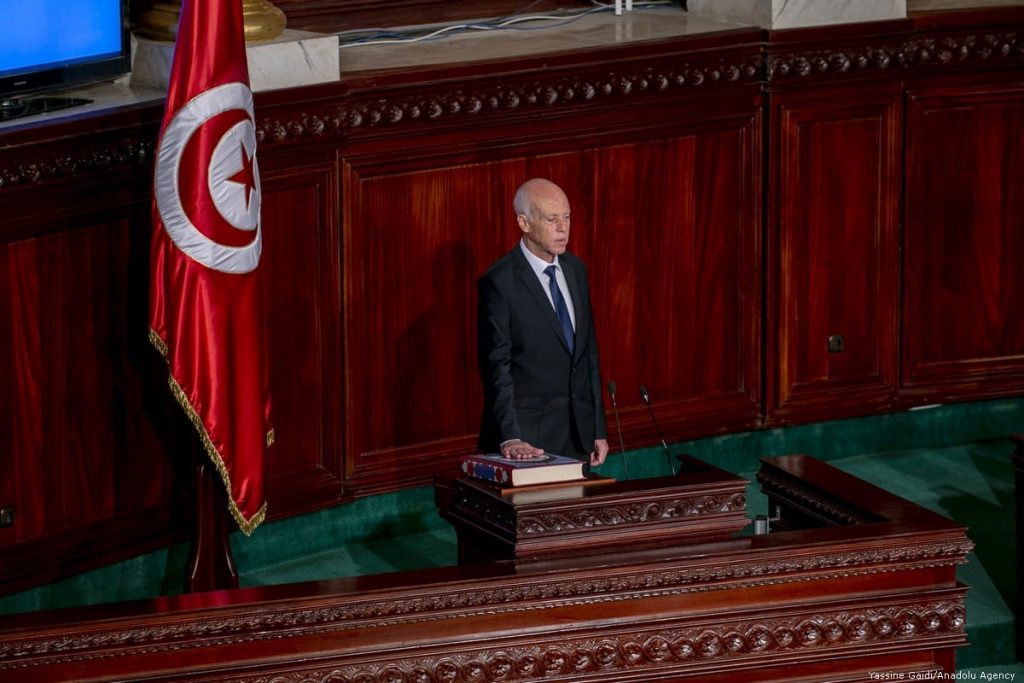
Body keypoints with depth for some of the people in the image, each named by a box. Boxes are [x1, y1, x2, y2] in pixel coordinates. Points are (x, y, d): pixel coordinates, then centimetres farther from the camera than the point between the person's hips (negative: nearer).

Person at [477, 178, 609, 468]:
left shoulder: (576, 270, 9)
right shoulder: (499, 282, -12)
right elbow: (496, 365, -15)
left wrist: (599, 429, 12)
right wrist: (509, 438, -23)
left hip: (579, 432, 6)